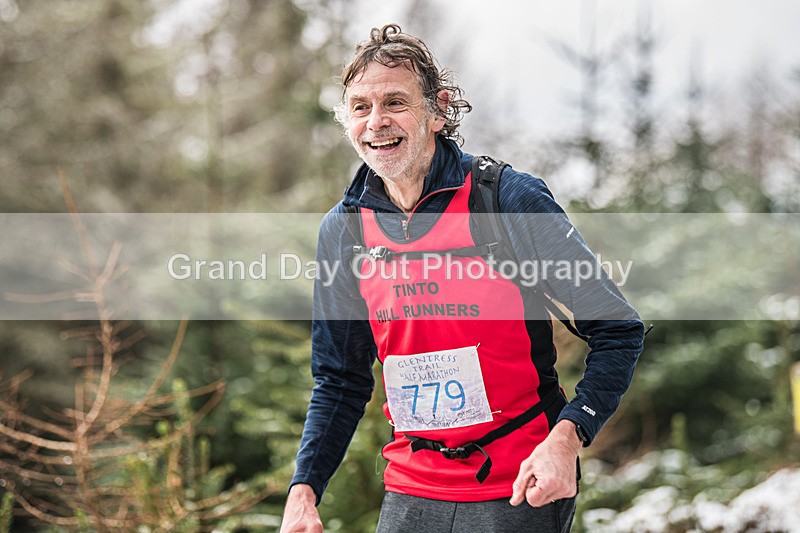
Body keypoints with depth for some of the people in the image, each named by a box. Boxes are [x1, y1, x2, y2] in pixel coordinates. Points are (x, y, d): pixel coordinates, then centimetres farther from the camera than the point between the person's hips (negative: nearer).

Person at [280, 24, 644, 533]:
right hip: (412, 489, 4)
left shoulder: (512, 200, -11)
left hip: (519, 489, -4)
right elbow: (340, 381, 11)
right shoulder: (343, 231, 2)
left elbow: (618, 331, -9)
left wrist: (565, 440, -22)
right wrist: (304, 489, -2)